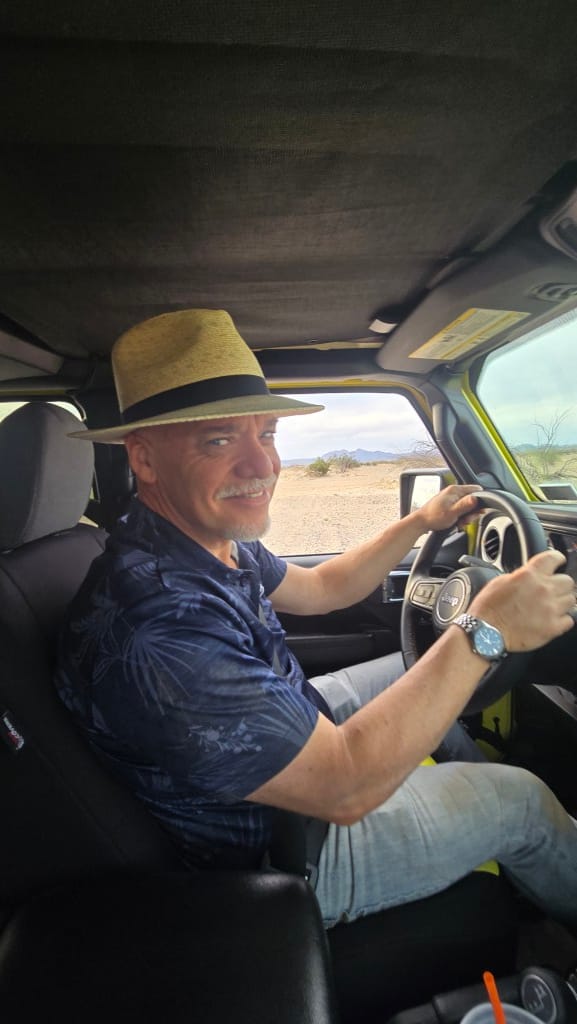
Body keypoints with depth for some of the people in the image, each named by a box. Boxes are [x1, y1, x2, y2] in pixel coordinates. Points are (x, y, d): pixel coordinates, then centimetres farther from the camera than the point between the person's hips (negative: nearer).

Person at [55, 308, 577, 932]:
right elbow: (344, 785, -35)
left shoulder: (217, 543, -10)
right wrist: (484, 633, -31)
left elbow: (321, 589, 5)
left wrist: (421, 523, 0)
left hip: (297, 732, 8)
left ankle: (464, 774, 47)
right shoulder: (152, 632, -40)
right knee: (523, 799, 3)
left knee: (416, 666, 20)